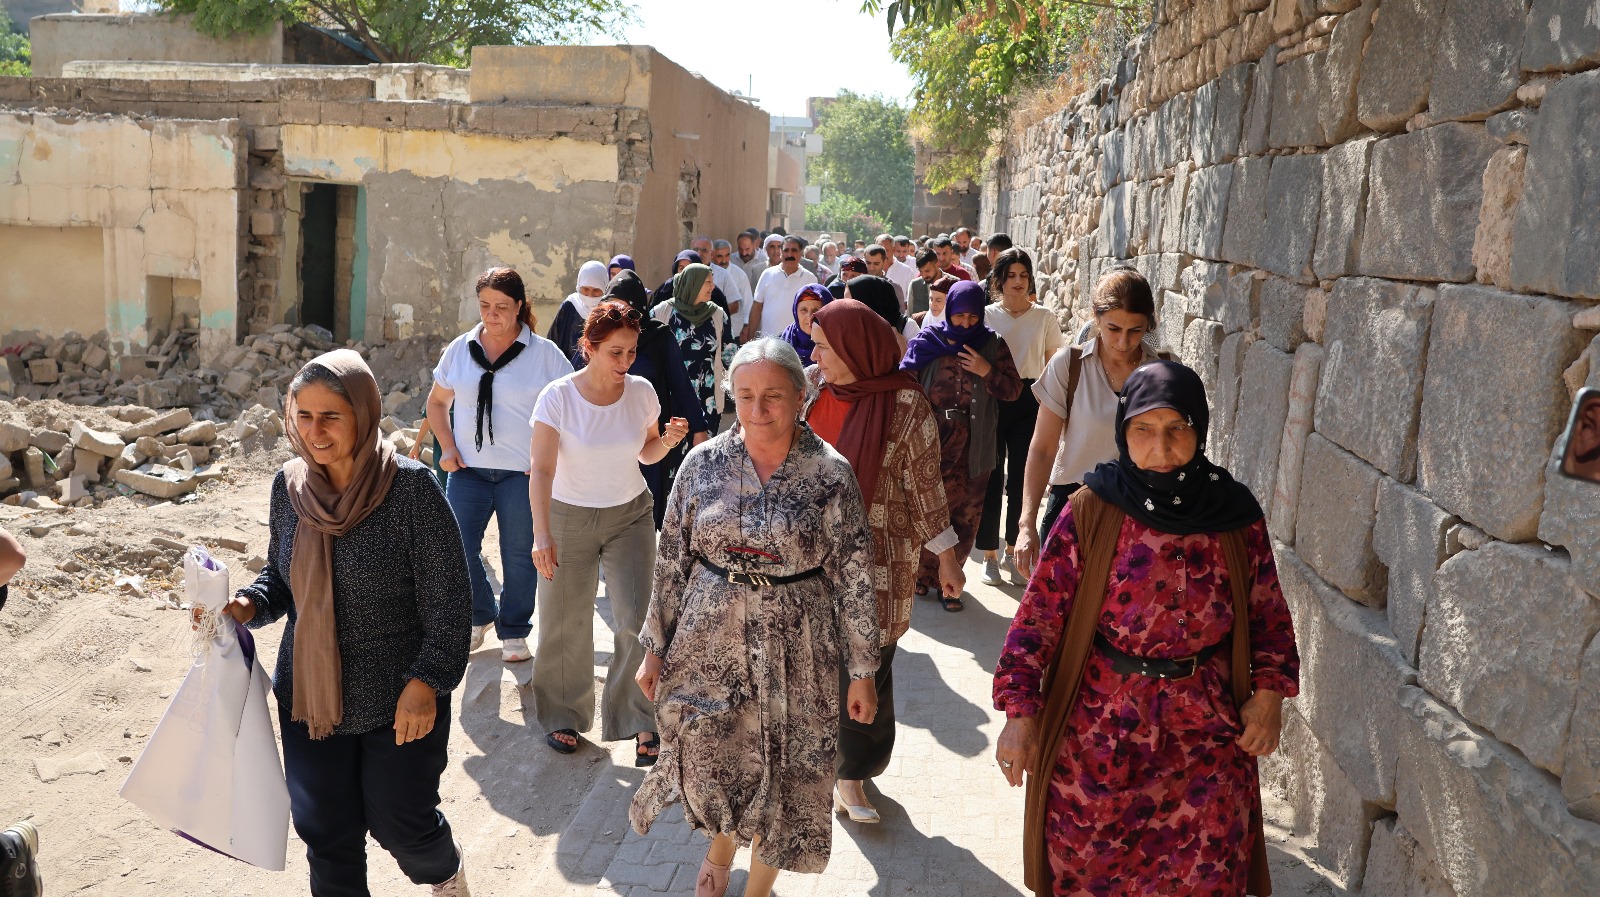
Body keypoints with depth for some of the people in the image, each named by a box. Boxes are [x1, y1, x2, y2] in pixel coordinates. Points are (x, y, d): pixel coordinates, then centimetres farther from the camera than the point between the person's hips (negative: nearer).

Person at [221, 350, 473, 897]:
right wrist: (249, 606, -7)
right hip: (308, 694, 5)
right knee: (324, 831, 12)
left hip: (398, 700, -4)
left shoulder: (411, 488, -18)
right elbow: (281, 577, 13)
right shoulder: (289, 485, -1)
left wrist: (426, 682, -19)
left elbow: (449, 599, -15)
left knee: (399, 822, 9)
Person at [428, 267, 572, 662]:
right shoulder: (460, 349, 5)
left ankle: (514, 631, 24)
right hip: (468, 468, 3)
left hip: (523, 472, -2)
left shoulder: (544, 353, -4)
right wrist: (447, 448, 4)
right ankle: (480, 616, 28)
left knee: (519, 554, 6)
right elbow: (437, 402, 16)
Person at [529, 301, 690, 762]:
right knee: (566, 624, 8)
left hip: (630, 515, 2)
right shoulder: (558, 397, -16)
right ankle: (563, 715, 30)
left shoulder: (642, 392, -6)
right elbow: (542, 469, -20)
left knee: (638, 619, -8)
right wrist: (542, 535, -29)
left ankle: (640, 722, 6)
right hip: (570, 516, -2)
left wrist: (667, 442, -14)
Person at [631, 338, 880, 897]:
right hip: (709, 644, 2)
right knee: (710, 765, 12)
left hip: (795, 653, -1)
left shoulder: (831, 474, -9)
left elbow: (854, 578, -6)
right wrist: (655, 647, 5)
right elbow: (671, 562, 3)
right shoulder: (703, 463, -4)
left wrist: (862, 671, -4)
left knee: (783, 776, 10)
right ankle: (720, 849, 47)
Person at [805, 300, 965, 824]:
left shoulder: (905, 403, -11)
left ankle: (853, 772, 21)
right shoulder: (813, 389, 2)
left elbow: (925, 484, -6)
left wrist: (946, 558, -3)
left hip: (877, 558, -4)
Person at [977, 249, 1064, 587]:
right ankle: (989, 555, 14)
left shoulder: (1044, 317, 3)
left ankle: (1013, 553, 21)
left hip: (1029, 400, 1)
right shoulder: (985, 315, 1)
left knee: (1022, 477, 7)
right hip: (991, 399, -1)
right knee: (992, 476, 3)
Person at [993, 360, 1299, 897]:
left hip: (1205, 735, 2)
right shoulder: (1090, 514, -11)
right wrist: (1020, 711, -17)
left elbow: (1268, 612, 5)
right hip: (1100, 731, -1)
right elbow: (1040, 614, -11)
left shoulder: (1237, 517, -5)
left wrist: (1270, 692, -7)